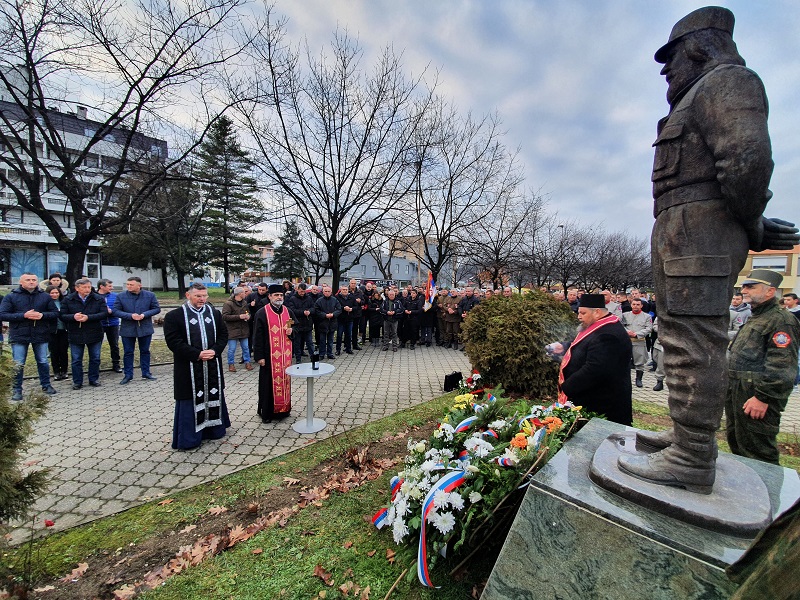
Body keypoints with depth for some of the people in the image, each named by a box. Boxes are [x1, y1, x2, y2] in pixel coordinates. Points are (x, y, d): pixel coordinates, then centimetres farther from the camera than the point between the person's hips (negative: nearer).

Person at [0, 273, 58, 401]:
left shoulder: (45, 296, 5)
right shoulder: (11, 297, 1)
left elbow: (55, 313, 5)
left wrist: (43, 315, -15)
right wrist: (24, 315, -19)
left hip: (41, 335, 1)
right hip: (19, 336, -1)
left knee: (43, 362, 10)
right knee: (18, 364, 3)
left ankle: (46, 385, 23)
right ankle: (17, 390, 15)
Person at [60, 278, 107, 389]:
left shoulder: (99, 299, -2)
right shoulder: (68, 299, 0)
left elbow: (104, 313, -11)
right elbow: (62, 315, -3)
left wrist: (88, 317, -22)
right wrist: (73, 317, -23)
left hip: (94, 334, 0)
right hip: (76, 335, 0)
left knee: (95, 358, 9)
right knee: (76, 360, 8)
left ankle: (94, 379, 23)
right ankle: (77, 381, 20)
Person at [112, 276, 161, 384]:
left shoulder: (150, 295, -2)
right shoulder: (120, 296, -2)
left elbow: (157, 309, -1)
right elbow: (115, 311, -5)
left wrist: (144, 315, -17)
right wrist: (130, 316, -19)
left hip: (145, 328, 0)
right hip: (127, 329, 0)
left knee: (145, 351, 11)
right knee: (128, 352, 7)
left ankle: (146, 372, 22)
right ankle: (128, 375, 18)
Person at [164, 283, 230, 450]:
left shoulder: (215, 313, 7)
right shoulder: (174, 316, -6)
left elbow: (223, 335, 8)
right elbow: (173, 341, -12)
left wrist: (214, 350, -10)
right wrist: (197, 354, -18)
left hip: (213, 366, 4)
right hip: (188, 368, -4)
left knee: (213, 397, 15)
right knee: (191, 400, 5)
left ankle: (213, 428, 31)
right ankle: (188, 438, 19)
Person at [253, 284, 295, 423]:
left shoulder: (288, 311, 7)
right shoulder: (262, 313, -7)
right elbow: (257, 336, -8)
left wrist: (292, 331, -6)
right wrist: (259, 356, -11)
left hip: (285, 355, 4)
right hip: (269, 355, -4)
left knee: (284, 380, 12)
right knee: (269, 383, 3)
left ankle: (283, 409, 27)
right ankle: (267, 412, 18)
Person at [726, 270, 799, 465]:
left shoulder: (782, 320, -12)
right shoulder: (754, 318, 18)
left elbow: (781, 366, -20)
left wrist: (762, 397, -23)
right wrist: (729, 385, 23)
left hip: (756, 398, -10)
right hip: (736, 393, 10)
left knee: (757, 452, -1)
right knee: (735, 442, 20)